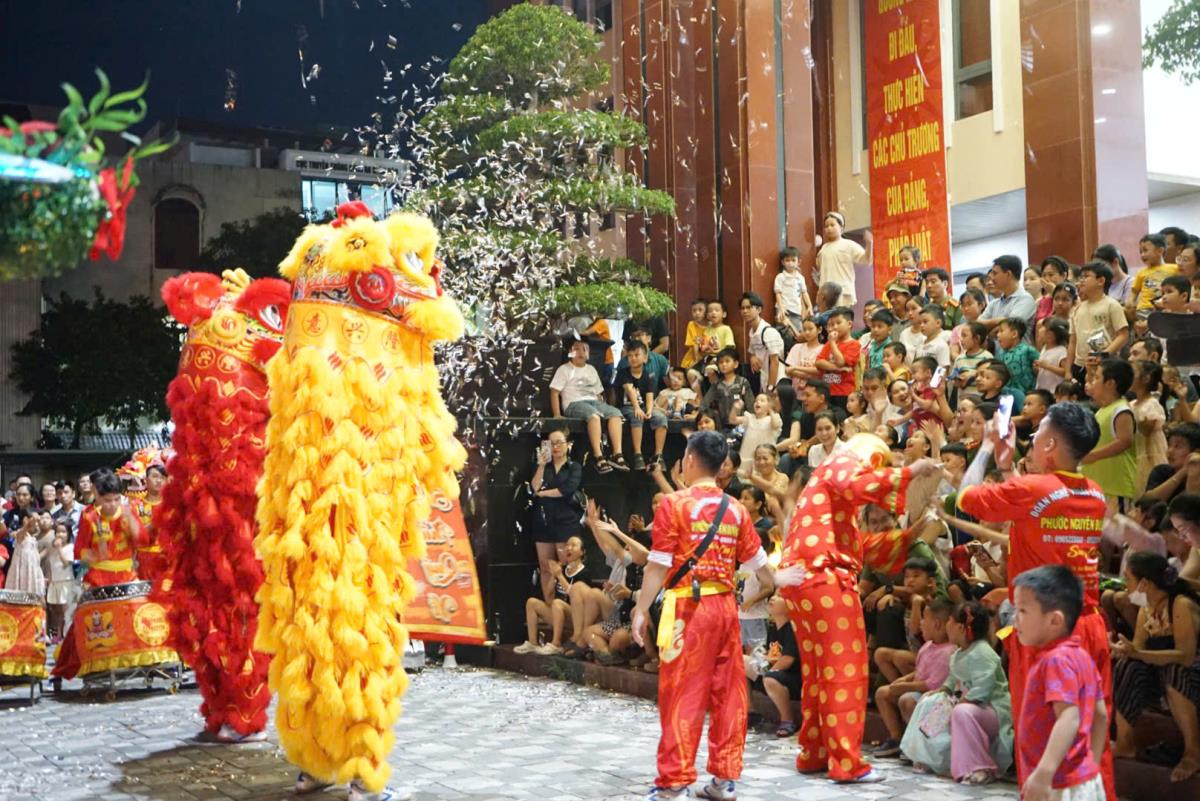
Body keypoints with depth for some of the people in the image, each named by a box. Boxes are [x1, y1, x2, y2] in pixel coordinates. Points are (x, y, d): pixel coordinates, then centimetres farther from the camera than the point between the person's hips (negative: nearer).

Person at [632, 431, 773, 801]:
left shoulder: (674, 503, -6)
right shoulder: (735, 509, 8)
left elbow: (659, 565, -9)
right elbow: (757, 563, 14)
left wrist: (641, 610, -4)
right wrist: (777, 583, 33)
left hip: (688, 607, -5)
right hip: (725, 606, 5)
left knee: (682, 695, -2)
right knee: (728, 694, 9)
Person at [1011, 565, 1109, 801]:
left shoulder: (1056, 660, -19)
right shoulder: (1080, 655, 11)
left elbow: (1069, 718, -30)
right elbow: (1100, 715, 17)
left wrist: (1044, 773, -37)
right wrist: (1092, 763, 24)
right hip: (1084, 779, 10)